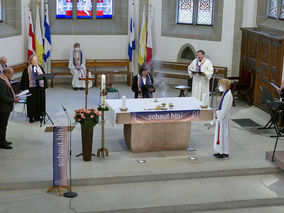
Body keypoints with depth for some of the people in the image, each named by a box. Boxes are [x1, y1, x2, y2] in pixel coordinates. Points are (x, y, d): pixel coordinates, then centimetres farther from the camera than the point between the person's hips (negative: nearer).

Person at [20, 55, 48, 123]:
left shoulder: (40, 68, 9)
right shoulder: (27, 70, -2)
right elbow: (24, 79, -3)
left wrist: (45, 86, 4)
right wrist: (25, 88, -9)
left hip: (40, 87, 4)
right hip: (31, 88, -4)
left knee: (40, 101, 8)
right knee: (32, 102, 0)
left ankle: (38, 116, 19)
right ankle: (31, 117, 9)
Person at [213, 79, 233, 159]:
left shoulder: (228, 95, -20)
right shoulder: (225, 94, 9)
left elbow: (225, 109, -22)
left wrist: (218, 113, -14)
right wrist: (216, 110, 5)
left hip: (223, 118, -10)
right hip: (220, 116, 10)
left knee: (223, 134, -2)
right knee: (220, 134, 14)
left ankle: (224, 153, 6)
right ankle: (221, 151, 23)